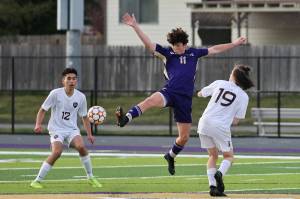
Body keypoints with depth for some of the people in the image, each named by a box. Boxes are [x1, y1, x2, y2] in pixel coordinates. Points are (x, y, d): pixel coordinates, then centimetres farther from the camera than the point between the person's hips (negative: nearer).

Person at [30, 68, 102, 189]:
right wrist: (38, 124, -17)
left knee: (81, 147, -26)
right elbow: (43, 110, -1)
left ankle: (90, 178, -8)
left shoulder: (81, 97, 2)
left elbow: (84, 117, 14)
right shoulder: (55, 94, -8)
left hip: (72, 129, 3)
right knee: (57, 152, -28)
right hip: (56, 129, -3)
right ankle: (37, 181, -17)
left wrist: (89, 134, 8)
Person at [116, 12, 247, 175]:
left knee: (184, 137, 6)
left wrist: (234, 44, 26)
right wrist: (135, 26, -18)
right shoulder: (167, 53, 5)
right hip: (169, 92, -3)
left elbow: (214, 50, 22)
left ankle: (171, 156, 35)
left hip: (185, 98, 3)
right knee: (152, 100, -39)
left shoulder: (193, 53, 13)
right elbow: (148, 44, -6)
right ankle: (125, 119, -57)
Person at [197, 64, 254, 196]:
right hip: (221, 126, -3)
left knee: (213, 155, 19)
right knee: (229, 156, 15)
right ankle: (220, 173, -18)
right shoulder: (243, 96, 3)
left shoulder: (219, 83, 8)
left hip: (204, 123, 3)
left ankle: (212, 186, 2)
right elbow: (235, 121, 1)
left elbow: (200, 94, 22)